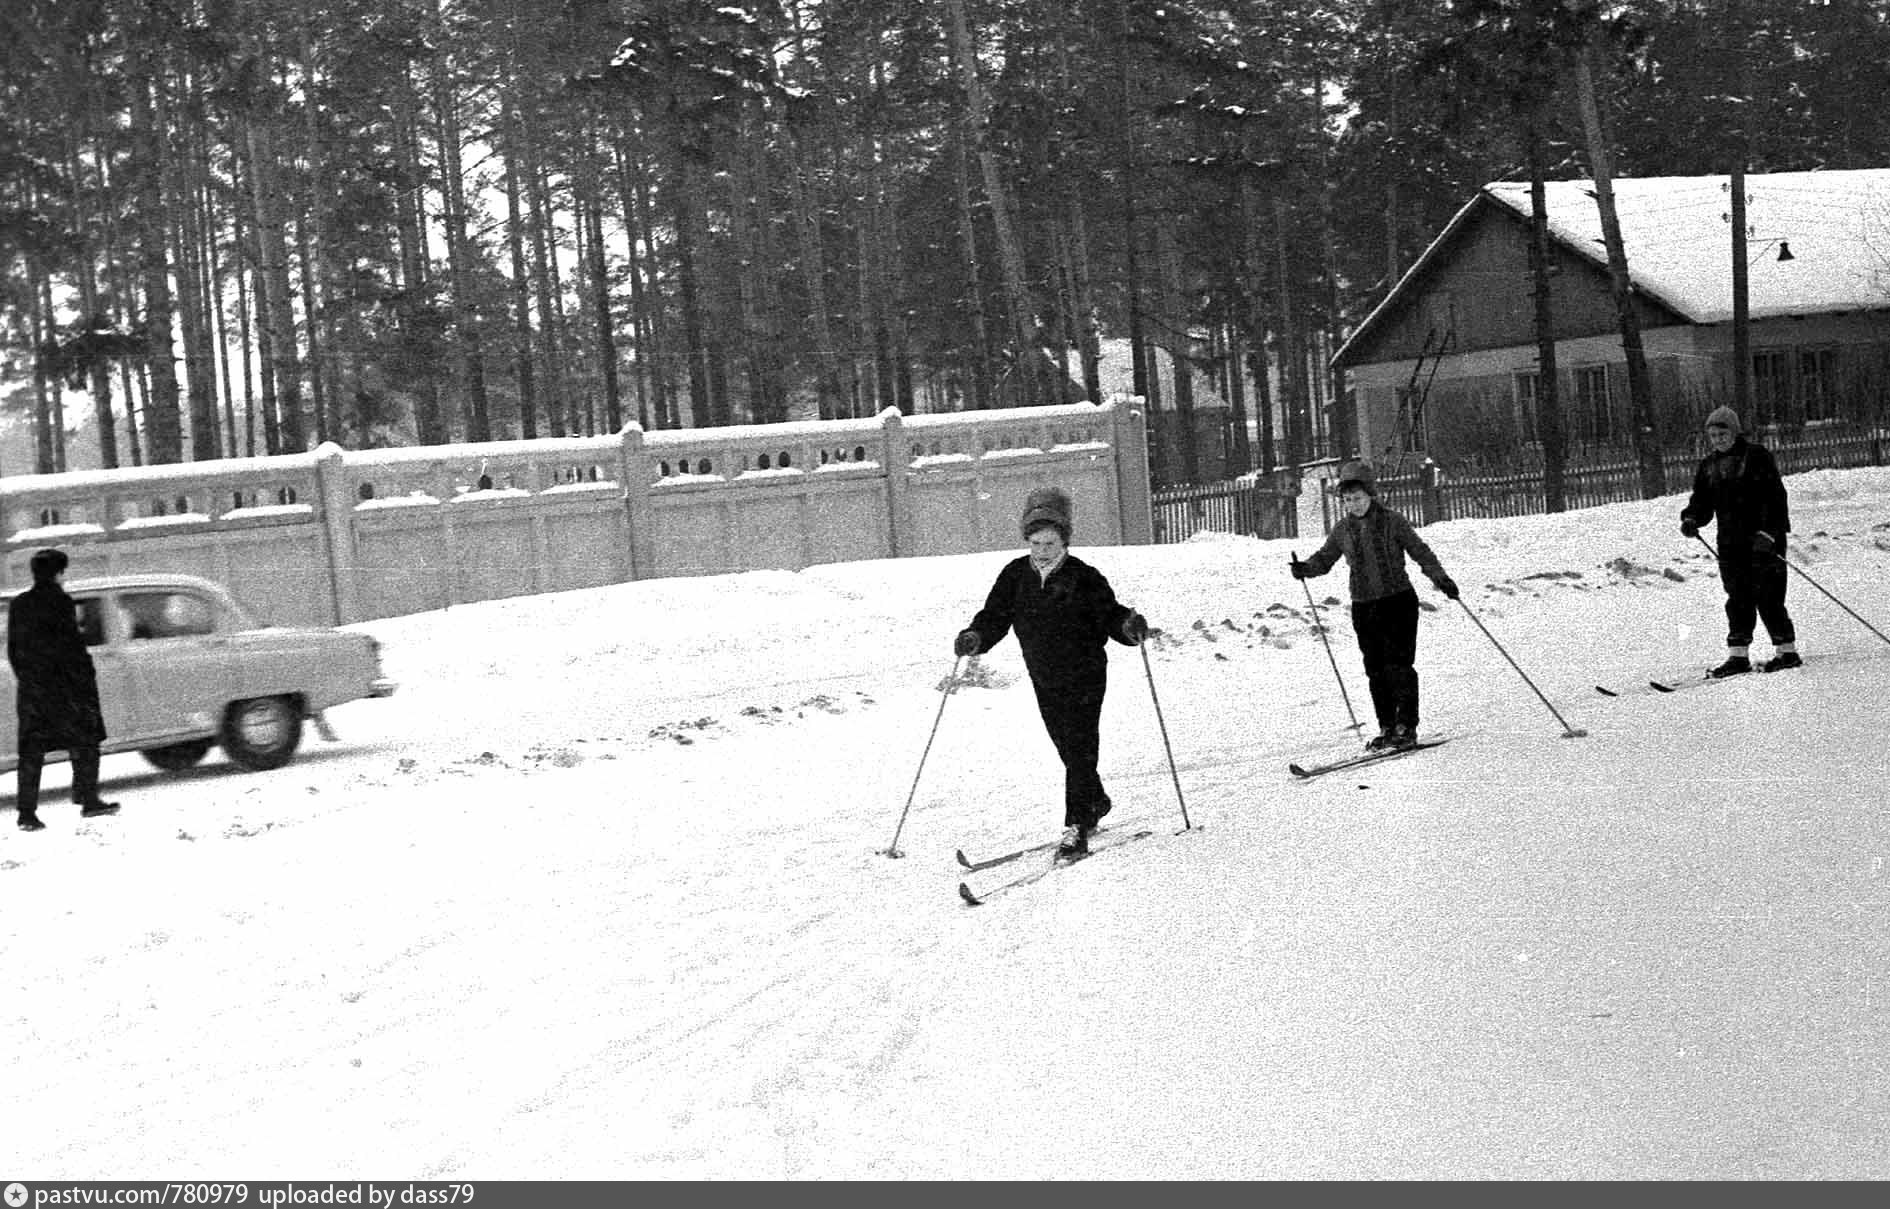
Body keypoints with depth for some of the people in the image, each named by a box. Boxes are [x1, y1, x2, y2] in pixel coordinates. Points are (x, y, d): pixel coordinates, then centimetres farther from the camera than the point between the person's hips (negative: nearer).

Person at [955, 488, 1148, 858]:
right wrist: (975, 637, -18)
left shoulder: (1084, 578, -12)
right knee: (1068, 749, 16)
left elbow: (1109, 615, -9)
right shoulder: (1015, 576, -2)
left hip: (1084, 677, -5)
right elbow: (995, 616, 1)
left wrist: (1129, 626, -30)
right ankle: (1095, 804, 38)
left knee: (1080, 751, -10)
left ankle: (1076, 827, -8)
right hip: (1045, 681, 5)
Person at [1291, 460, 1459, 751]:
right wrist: (1304, 569, -7)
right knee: (1376, 670, 4)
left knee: (1398, 665, -10)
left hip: (1398, 600, -4)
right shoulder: (1342, 530, 7)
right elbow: (1324, 559, 13)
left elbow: (1420, 551, 0)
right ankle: (1387, 729, 11)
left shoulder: (1392, 522, -3)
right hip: (1364, 606, 4)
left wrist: (1440, 577, -13)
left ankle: (1407, 726, -6)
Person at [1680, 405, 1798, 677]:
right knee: (1737, 599, 4)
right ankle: (1738, 656, 6)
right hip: (1730, 542, 6)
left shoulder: (1756, 456, -6)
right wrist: (1691, 519, -7)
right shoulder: (1708, 465, 13)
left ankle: (1787, 651, 1)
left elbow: (1774, 497, -11)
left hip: (1764, 539, -6)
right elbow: (1702, 501, 15)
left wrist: (1767, 533, -20)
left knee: (1767, 597, -7)